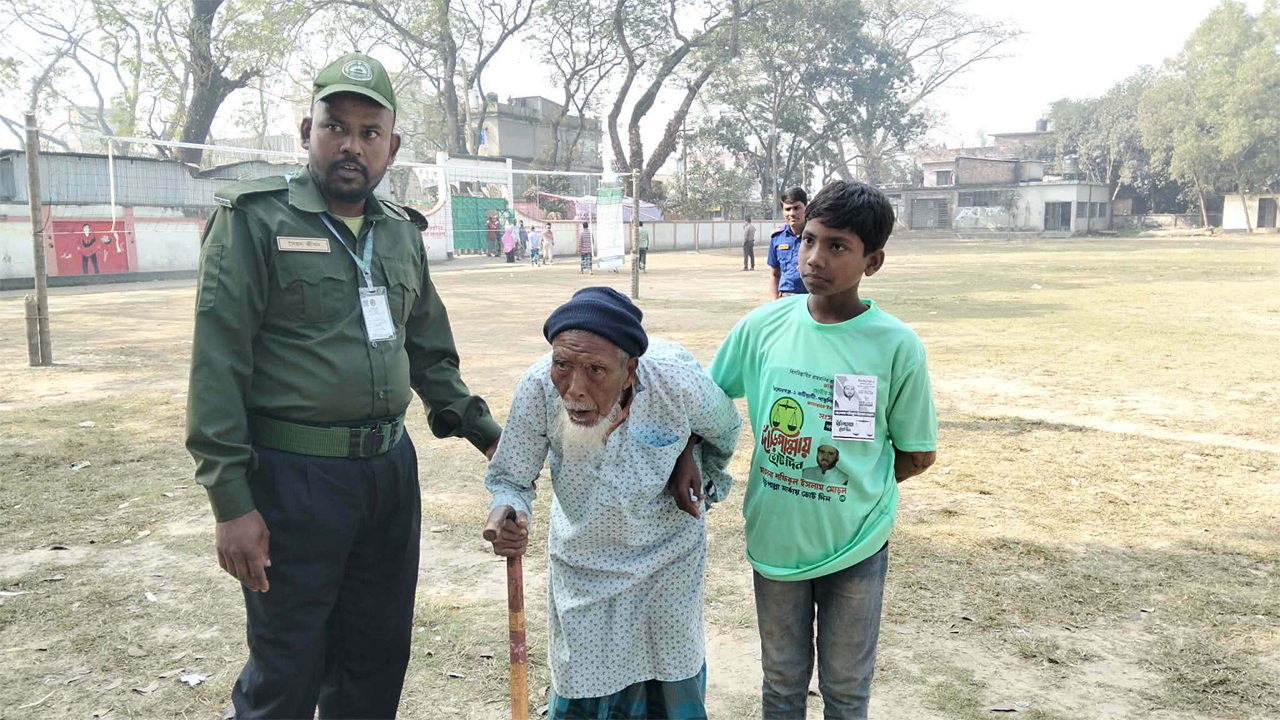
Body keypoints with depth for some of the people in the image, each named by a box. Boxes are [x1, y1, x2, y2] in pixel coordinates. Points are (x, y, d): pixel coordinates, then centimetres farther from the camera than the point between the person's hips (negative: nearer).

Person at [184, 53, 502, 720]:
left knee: (379, 662, 16)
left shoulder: (402, 232, 11)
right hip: (292, 476, -5)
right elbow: (218, 364, -11)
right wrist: (231, 502, -16)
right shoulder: (254, 219, -7)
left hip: (390, 470, 6)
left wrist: (483, 433, 14)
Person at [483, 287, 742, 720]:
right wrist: (507, 515, -34)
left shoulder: (678, 381, -31)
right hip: (581, 560, 0)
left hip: (667, 555, 0)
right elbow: (510, 478, -15)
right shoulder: (538, 388, -31)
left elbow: (725, 429, -5)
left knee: (674, 685, 18)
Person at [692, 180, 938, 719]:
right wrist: (686, 458, -11)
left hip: (855, 546, -1)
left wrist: (855, 485, -8)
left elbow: (917, 454, -2)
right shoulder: (762, 327, -8)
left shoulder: (896, 346, -13)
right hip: (775, 538, 2)